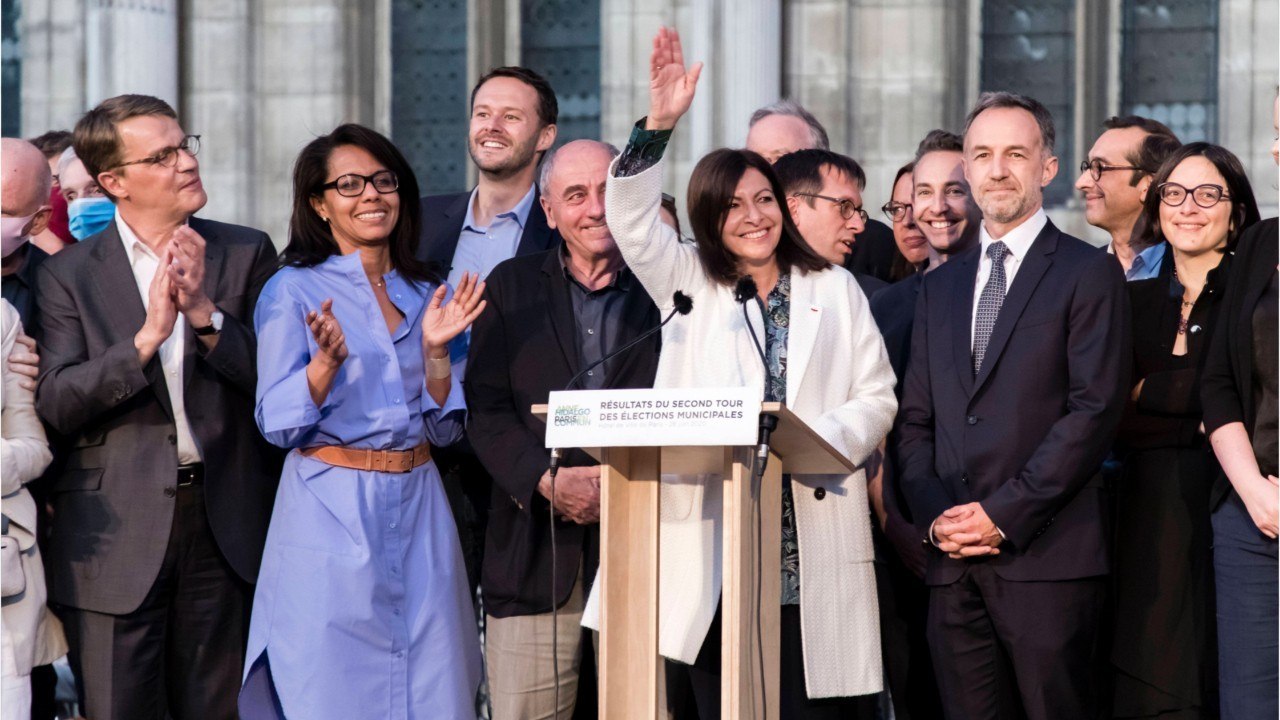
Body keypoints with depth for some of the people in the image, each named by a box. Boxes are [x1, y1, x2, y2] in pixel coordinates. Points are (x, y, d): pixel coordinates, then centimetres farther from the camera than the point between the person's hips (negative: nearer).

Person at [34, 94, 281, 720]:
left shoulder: (247, 254, 6)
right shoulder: (68, 275, 1)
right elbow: (55, 404, -9)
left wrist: (205, 313, -14)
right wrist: (146, 338, -20)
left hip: (226, 522, 2)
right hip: (118, 535, -2)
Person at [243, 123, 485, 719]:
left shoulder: (425, 293, 11)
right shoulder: (294, 290, -3)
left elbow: (444, 428, 7)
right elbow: (278, 425, -8)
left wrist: (435, 349, -9)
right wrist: (326, 361, -24)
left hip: (418, 512, 4)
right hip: (331, 517, -4)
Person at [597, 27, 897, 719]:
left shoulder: (835, 288, 14)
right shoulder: (689, 283, 14)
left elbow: (876, 396, 8)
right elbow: (632, 220, -2)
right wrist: (659, 122, -14)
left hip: (814, 546, 0)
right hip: (715, 539, 0)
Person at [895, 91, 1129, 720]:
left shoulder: (1089, 274, 2)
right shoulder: (939, 288, 20)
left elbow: (1094, 410, -8)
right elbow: (915, 421, 18)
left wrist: (1004, 515, -12)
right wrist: (935, 516, -1)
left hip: (1048, 556, -5)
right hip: (953, 561, 5)